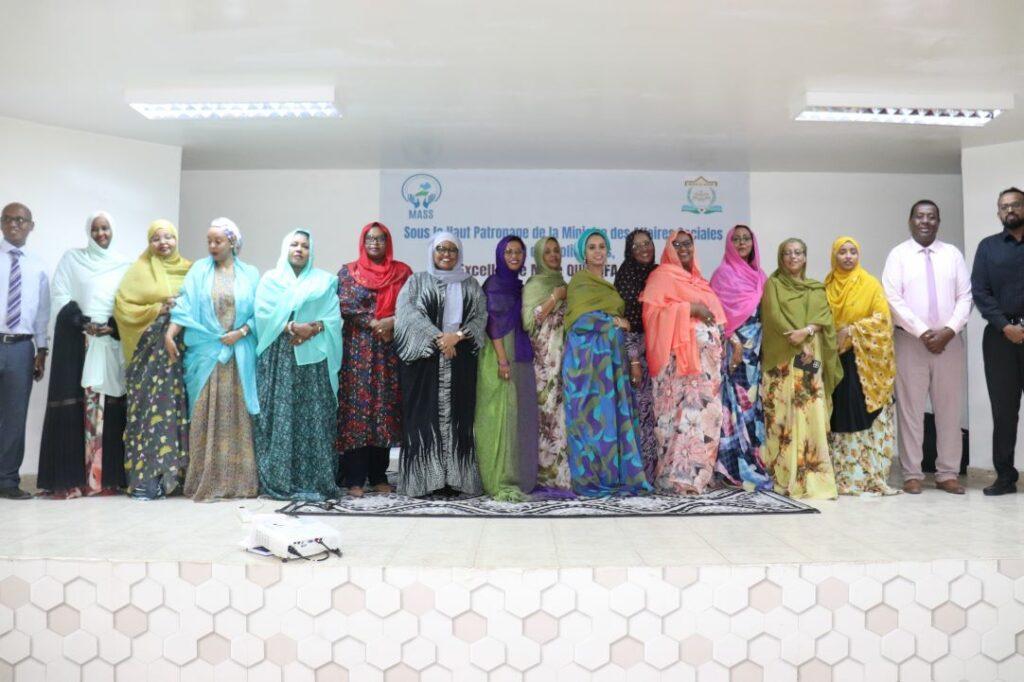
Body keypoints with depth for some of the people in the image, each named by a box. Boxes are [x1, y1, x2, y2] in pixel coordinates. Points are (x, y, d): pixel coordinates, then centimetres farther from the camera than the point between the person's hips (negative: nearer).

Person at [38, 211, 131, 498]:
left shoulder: (124, 265, 12)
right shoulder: (71, 258, 9)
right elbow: (60, 297, 1)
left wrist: (113, 327, -10)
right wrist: (83, 323, -12)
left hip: (112, 342, 1)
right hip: (76, 341, -1)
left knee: (109, 407, -2)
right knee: (73, 405, -7)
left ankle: (106, 476, 0)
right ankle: (70, 479, -5)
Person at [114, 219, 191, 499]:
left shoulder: (188, 269, 14)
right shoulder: (140, 269, 5)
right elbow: (123, 306, -2)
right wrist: (158, 310, -12)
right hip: (150, 350, -3)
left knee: (176, 408, 1)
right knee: (150, 408, -7)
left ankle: (172, 473, 7)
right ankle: (145, 477, -3)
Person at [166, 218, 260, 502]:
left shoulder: (249, 274, 9)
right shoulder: (199, 270, 9)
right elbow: (185, 305, -2)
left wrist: (240, 332, -10)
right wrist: (170, 333, -15)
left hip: (239, 355, 0)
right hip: (205, 353, 0)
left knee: (237, 416, 2)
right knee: (204, 416, -2)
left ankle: (239, 479, 7)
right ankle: (205, 480, 2)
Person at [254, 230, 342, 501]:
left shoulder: (324, 280, 13)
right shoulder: (270, 279, 13)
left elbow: (333, 317, 3)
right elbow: (264, 314, -1)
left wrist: (313, 328, -15)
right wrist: (291, 327, -15)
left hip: (313, 358, 0)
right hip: (278, 357, 0)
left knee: (314, 417, -4)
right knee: (279, 416, -4)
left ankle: (315, 481, -2)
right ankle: (277, 480, 0)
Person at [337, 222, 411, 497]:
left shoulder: (402, 272, 9)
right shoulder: (348, 272, 7)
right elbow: (344, 306, -5)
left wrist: (392, 322, -14)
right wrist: (374, 324, -13)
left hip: (390, 350, 2)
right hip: (357, 349, -2)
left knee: (386, 409, 3)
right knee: (356, 409, -5)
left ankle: (379, 476, 12)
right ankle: (355, 478, -1)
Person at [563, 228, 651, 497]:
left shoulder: (609, 285, 21)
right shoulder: (579, 281, -2)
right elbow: (581, 320, -14)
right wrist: (614, 321, -6)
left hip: (610, 355, 7)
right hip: (588, 354, -7)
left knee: (613, 413, 3)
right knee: (592, 414, -8)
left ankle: (614, 475, 7)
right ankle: (590, 478, -4)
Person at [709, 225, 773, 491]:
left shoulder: (760, 276, 17)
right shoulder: (724, 273, -1)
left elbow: (765, 313, 18)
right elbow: (721, 312, -8)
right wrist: (736, 344, -17)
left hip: (758, 348, 6)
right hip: (736, 346, -6)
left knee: (755, 403, 6)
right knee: (739, 403, -8)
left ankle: (757, 463, 12)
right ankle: (740, 469, -6)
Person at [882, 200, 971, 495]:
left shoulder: (953, 254, 10)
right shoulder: (898, 255, 1)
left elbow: (965, 297, 5)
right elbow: (893, 300, -7)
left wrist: (949, 330, -10)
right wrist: (923, 332, -13)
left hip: (949, 340, 3)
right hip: (910, 341, -3)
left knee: (950, 408, 5)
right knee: (910, 409, 1)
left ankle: (947, 474, 14)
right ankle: (912, 474, 8)